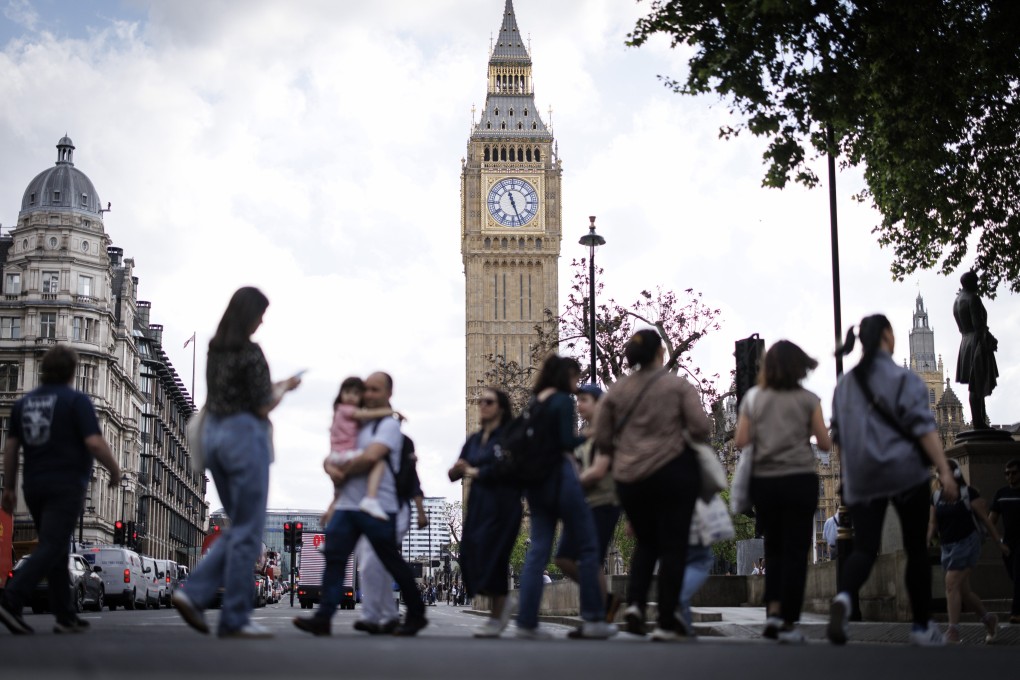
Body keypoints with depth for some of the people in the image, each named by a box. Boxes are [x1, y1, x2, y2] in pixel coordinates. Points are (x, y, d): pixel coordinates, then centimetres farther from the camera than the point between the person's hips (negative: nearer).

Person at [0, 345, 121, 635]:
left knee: (57, 549, 13)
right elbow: (94, 443, -16)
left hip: (34, 486, 7)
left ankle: (65, 616, 13)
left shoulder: (23, 402, 10)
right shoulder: (76, 400, -8)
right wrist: (114, 470, -1)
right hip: (66, 486, -7)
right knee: (51, 549, -9)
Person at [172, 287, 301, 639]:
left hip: (214, 434, 8)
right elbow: (263, 407, -13)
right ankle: (235, 619, 3)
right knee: (248, 533, 0)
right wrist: (284, 388, 6)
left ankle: (194, 593, 4)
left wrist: (272, 385, 20)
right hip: (244, 435, -8)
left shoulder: (215, 348, 11)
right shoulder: (250, 352, -14)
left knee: (238, 528, 17)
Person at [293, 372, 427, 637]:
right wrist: (331, 467, -4)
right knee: (334, 556, -7)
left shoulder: (389, 425, -5)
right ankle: (323, 617, -12)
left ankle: (416, 615, 17)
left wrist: (343, 470, -8)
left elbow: (371, 457, -21)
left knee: (392, 562, 3)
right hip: (347, 504, 7)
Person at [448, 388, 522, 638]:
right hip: (477, 505, 6)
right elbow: (453, 475, 13)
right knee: (470, 558, -1)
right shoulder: (474, 440, 16)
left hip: (502, 506, -6)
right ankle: (503, 603, 22)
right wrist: (458, 468, -10)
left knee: (490, 558, -9)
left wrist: (475, 472, -5)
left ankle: (496, 618, 7)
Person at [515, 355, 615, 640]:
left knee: (538, 550, 6)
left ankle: (527, 621, 0)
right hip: (559, 476, -7)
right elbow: (567, 442, -16)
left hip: (535, 480, 8)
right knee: (587, 547, 2)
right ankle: (592, 619, 3)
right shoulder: (563, 401, -8)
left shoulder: (534, 403, 13)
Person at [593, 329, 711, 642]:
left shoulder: (616, 390, 6)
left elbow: (601, 439, 6)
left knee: (646, 542, 20)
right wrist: (683, 432, 11)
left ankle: (635, 602, -1)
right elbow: (701, 428, -10)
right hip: (672, 472, -3)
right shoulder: (678, 385, -3)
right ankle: (666, 623, 3)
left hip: (629, 479, 3)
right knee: (672, 546, 4)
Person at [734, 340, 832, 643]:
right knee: (795, 552, 0)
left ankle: (773, 610, 2)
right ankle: (788, 623, -2)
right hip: (799, 479, -3)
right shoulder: (808, 399, -1)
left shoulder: (753, 398, 5)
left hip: (763, 480, 3)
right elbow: (825, 444, -1)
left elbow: (740, 441, 3)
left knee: (774, 549, 15)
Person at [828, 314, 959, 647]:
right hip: (905, 473, -4)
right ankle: (922, 626, 14)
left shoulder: (845, 383, 11)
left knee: (864, 548, 0)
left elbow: (838, 434, 17)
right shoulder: (903, 379, -6)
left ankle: (843, 596, -31)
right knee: (916, 550, 9)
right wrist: (944, 471, -14)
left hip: (861, 479, 4)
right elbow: (924, 428, -14)